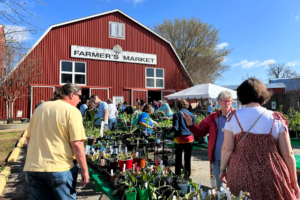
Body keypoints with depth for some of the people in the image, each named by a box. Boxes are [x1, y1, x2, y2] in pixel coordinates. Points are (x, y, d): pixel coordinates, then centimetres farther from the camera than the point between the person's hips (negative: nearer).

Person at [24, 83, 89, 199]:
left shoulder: (40, 109, 9)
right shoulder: (72, 111, -10)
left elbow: (29, 138, 16)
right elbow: (77, 144, -16)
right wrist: (84, 169, -9)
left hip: (32, 168, 6)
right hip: (60, 167, -5)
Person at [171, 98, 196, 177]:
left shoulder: (177, 114, -8)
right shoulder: (190, 114, 4)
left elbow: (175, 128, -15)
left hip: (179, 139, -3)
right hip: (190, 138, 3)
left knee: (178, 159, 10)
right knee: (188, 159, 13)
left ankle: (177, 176, 18)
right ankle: (187, 176, 22)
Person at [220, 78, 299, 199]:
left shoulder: (233, 117, -6)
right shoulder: (276, 119, -5)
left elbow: (227, 148, -7)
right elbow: (288, 154, -3)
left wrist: (223, 169, 8)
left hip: (240, 175, 0)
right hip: (270, 176, 0)